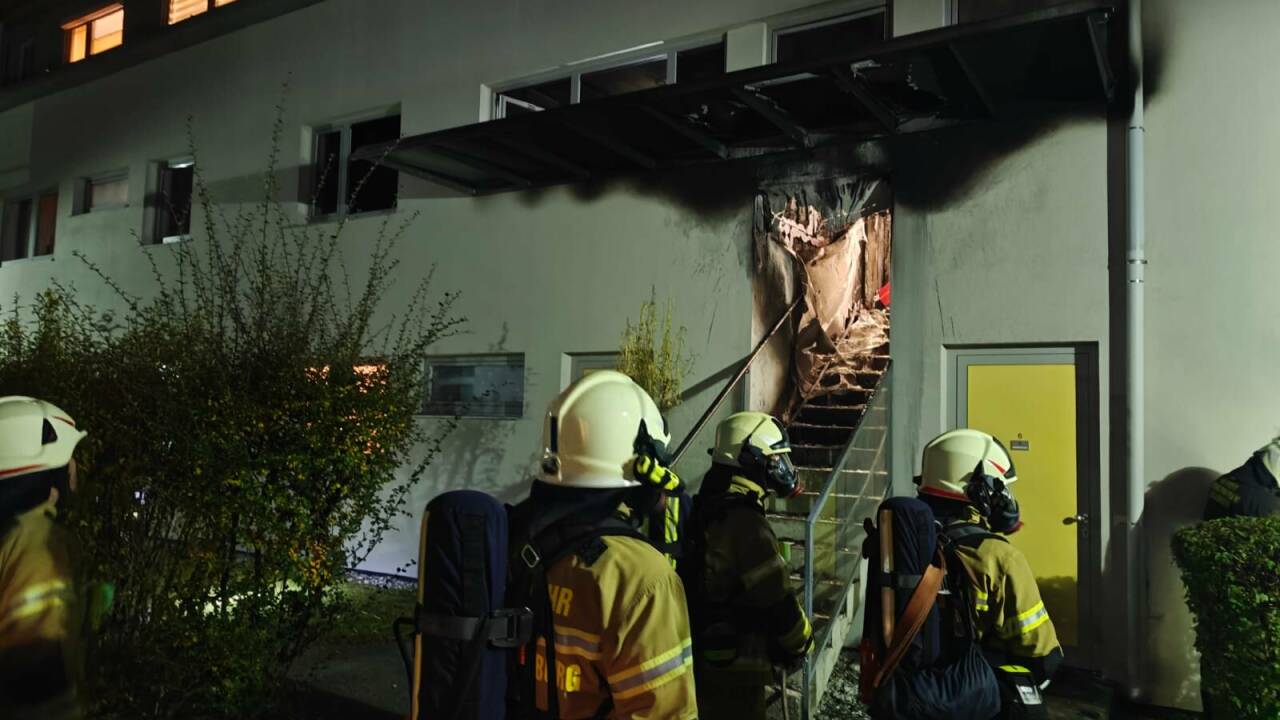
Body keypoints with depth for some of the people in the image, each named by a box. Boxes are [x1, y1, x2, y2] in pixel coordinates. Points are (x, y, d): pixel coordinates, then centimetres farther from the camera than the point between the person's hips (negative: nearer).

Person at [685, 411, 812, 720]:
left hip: (704, 655, 9)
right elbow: (778, 600, -21)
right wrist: (800, 644, -2)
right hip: (735, 666, -9)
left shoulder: (706, 508, 5)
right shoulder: (745, 523, -24)